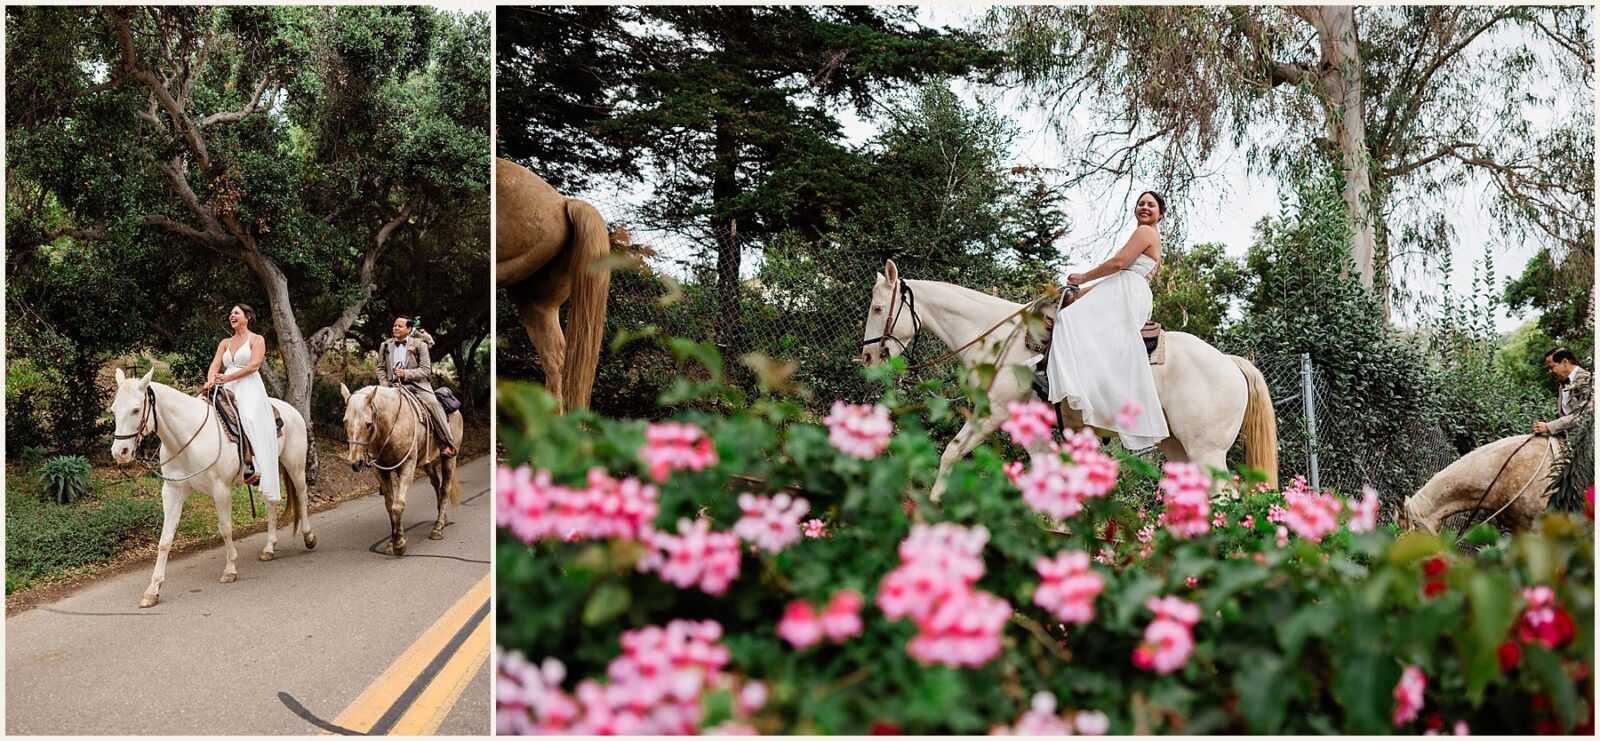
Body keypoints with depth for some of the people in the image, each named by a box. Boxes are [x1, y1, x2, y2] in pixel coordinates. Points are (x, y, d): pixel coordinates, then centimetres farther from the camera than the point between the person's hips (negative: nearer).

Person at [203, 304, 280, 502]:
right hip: (228, 390, 7)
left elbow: (254, 365, -8)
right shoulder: (225, 342, 23)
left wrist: (228, 377, -17)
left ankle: (253, 464, -41)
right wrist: (211, 380, -12)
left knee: (248, 417, -33)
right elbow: (215, 365, 11)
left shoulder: (257, 340, 6)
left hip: (250, 389, -7)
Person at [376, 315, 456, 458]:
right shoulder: (385, 346, 11)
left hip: (416, 384, -3)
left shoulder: (420, 345, 0)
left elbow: (425, 370, -5)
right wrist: (385, 385, -4)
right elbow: (381, 368, 14)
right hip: (393, 386, 3)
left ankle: (446, 443, -21)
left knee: (433, 404, -25)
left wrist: (406, 373, -18)